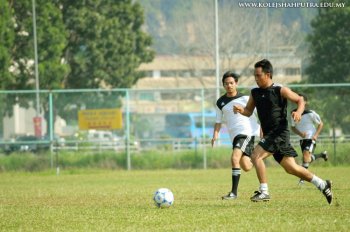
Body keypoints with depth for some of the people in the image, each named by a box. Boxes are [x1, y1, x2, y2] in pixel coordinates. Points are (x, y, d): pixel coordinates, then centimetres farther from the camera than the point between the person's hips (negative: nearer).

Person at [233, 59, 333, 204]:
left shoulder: (280, 91, -7)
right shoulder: (255, 93, 12)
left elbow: (300, 100, 1)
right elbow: (249, 111, 17)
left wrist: (298, 112, -19)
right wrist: (241, 110, -6)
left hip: (279, 132, -7)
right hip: (269, 135, 7)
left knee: (256, 156, -19)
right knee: (291, 168, 8)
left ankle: (264, 192, -12)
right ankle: (322, 184, 20)